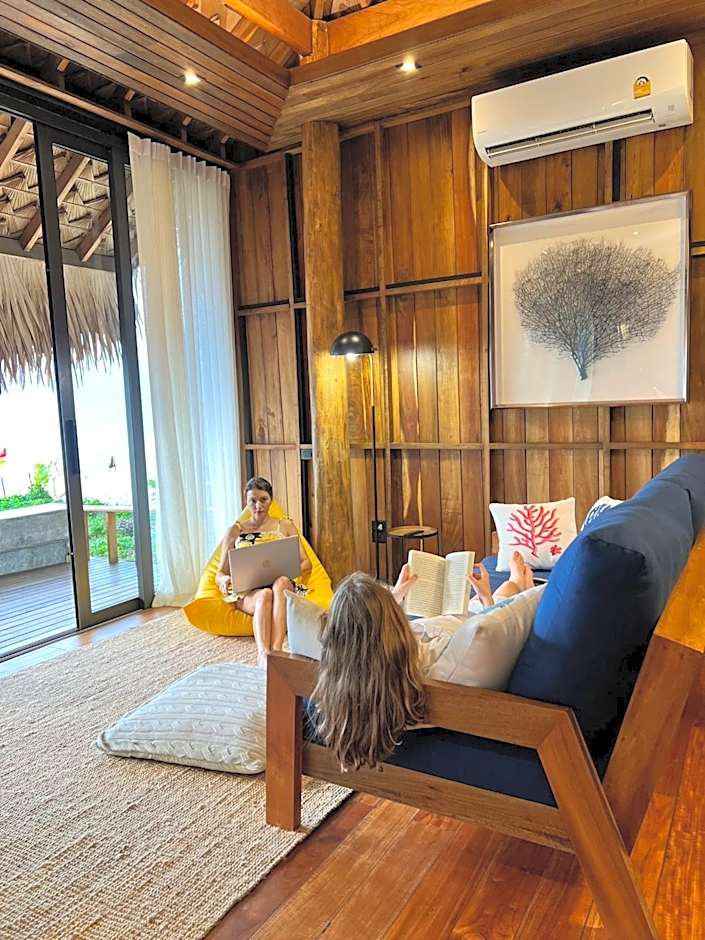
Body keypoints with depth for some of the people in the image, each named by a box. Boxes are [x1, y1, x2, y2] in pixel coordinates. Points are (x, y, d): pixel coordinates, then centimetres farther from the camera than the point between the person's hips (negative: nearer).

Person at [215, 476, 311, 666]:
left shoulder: (285, 526, 18)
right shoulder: (235, 531, 18)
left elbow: (306, 564, 13)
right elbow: (220, 574, 14)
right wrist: (224, 580, -13)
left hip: (283, 586, 0)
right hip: (247, 592, 0)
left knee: (280, 582, -38)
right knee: (265, 595, -38)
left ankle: (276, 650, -54)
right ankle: (263, 654, -59)